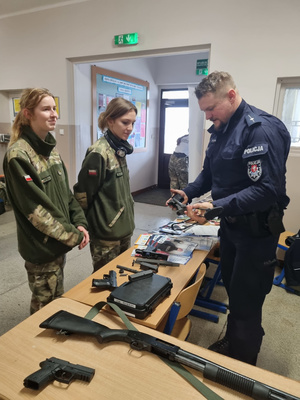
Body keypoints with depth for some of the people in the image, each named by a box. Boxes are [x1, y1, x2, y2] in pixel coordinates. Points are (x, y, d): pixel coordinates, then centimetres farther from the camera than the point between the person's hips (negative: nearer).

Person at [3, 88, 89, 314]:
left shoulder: (50, 147, 5)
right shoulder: (18, 155, -21)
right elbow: (34, 209, -22)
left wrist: (80, 223, -5)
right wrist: (73, 236, -17)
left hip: (58, 242, 7)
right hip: (41, 246, -7)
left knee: (57, 300, 25)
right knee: (46, 308, 13)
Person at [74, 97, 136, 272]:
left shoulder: (120, 149, 6)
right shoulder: (98, 153, -19)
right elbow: (84, 195, -16)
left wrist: (128, 220, 17)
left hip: (124, 229, 8)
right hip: (106, 235, -8)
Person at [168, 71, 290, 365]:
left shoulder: (261, 128, -20)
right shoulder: (220, 129, 7)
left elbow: (268, 189, -27)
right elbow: (209, 173, 15)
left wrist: (217, 206, -31)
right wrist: (187, 193, -2)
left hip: (257, 229, -8)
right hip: (230, 223, 8)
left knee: (245, 302, 4)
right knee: (232, 290, 22)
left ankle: (243, 368, 28)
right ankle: (231, 342, 45)